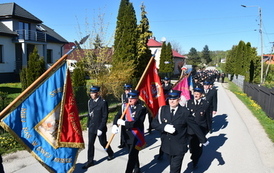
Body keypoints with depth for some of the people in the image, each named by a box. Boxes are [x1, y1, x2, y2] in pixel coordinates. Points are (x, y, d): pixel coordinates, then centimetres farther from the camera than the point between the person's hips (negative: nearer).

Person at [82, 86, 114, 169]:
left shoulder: (103, 102, -17)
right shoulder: (90, 101, 2)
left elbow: (105, 117, -17)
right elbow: (89, 114, 10)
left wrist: (100, 129, -18)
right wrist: (88, 125, 10)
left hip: (100, 128, -5)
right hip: (91, 127, 5)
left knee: (103, 142, 11)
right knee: (90, 144, 8)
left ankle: (111, 154, 37)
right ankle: (90, 161, 21)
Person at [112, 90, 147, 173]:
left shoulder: (142, 108, -16)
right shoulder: (126, 106, 2)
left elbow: (137, 123, -24)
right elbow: (118, 116, 3)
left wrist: (124, 123, -22)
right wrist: (115, 125, -17)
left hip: (136, 136, -6)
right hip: (127, 135, 6)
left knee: (132, 156, -3)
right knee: (133, 154, 23)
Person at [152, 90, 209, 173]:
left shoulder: (185, 112, -14)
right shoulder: (163, 109, -4)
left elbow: (195, 127, -5)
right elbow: (154, 123, -4)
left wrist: (203, 140, 4)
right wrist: (164, 127, -22)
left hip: (179, 147, -3)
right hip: (167, 146, 4)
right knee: (172, 166, 21)